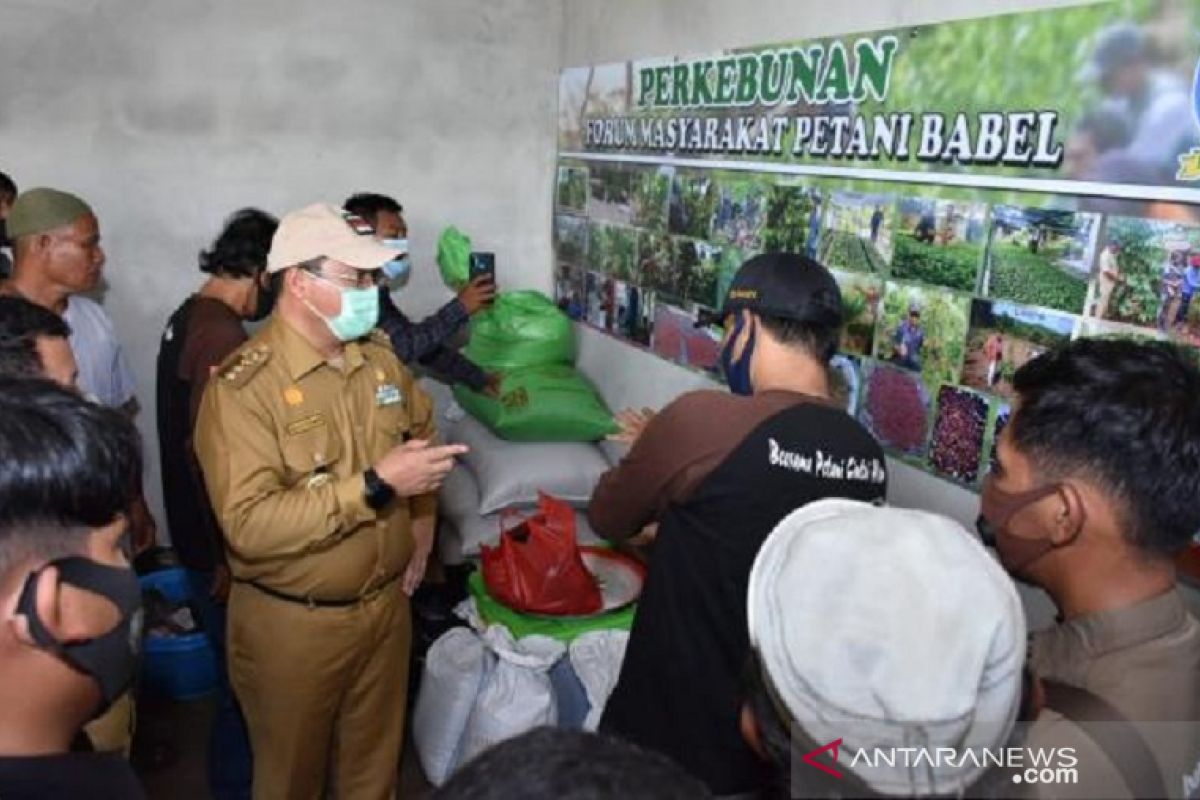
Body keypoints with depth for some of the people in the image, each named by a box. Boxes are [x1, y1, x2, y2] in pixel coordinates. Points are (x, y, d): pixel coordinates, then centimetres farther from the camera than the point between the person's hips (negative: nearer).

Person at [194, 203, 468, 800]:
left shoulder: (379, 357, -1)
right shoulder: (244, 387, -22)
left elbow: (419, 428, 19)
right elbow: (249, 526, -30)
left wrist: (422, 515, 8)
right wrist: (376, 486, -32)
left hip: (386, 603, 6)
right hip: (293, 622, -5)